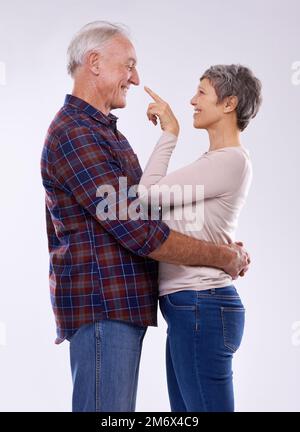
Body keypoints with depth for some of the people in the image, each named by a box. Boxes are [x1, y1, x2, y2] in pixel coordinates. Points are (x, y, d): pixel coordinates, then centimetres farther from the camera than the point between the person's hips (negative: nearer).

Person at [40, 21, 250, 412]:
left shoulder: (102, 130, 20)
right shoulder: (74, 132, -14)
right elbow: (136, 229, -20)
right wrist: (222, 257, -11)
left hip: (119, 304, 10)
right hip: (102, 305, -10)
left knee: (116, 410, 13)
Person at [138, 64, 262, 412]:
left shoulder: (230, 161, -15)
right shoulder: (216, 160, 17)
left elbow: (148, 194, -15)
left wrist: (169, 133, -8)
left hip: (200, 308, -10)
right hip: (189, 307, 10)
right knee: (185, 409, 16)